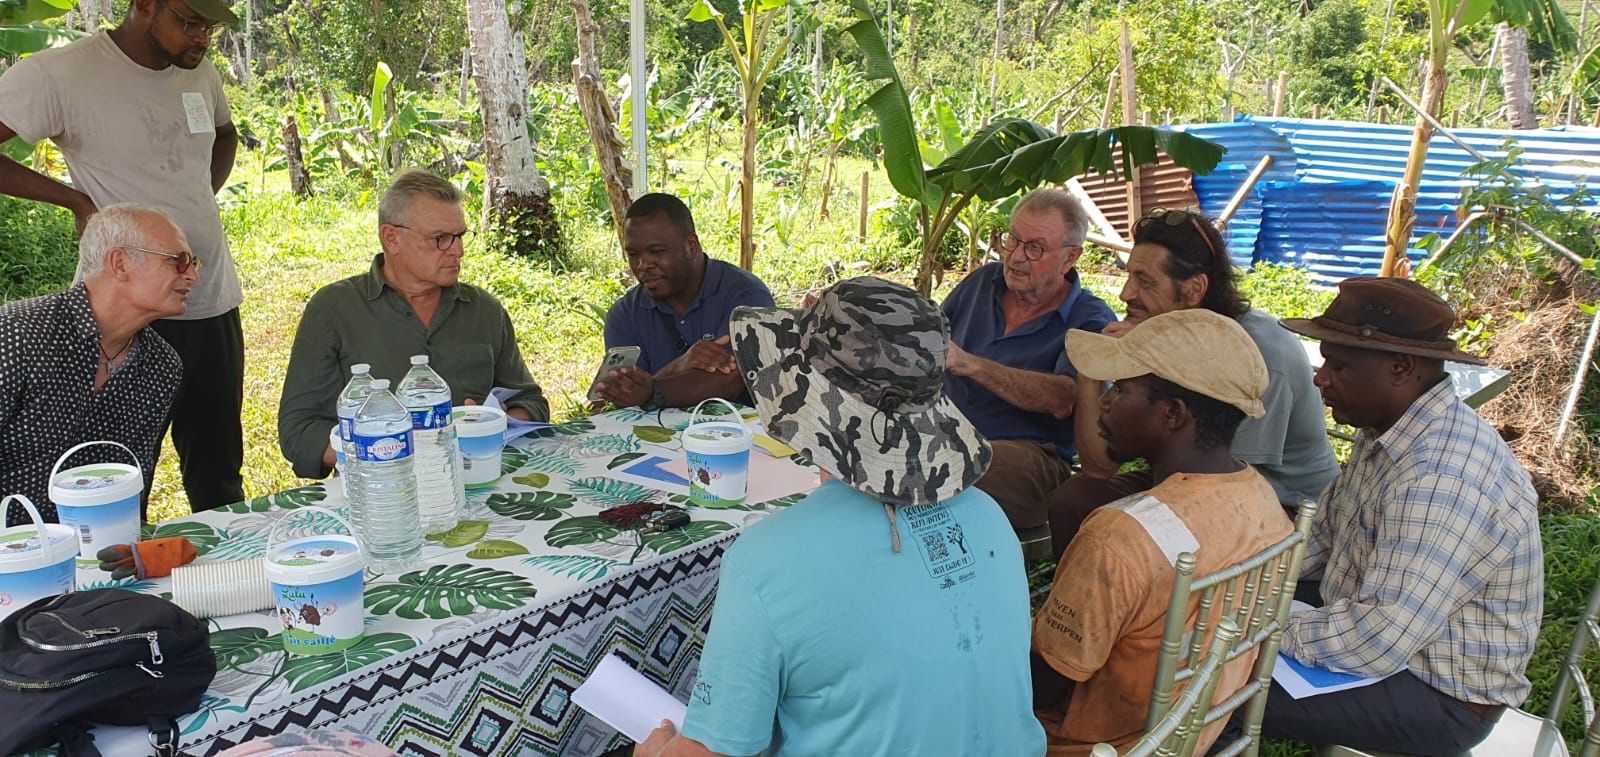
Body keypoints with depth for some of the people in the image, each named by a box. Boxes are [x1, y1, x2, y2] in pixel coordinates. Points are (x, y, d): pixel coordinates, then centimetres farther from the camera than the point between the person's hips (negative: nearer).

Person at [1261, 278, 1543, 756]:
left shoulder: (1441, 482, -32)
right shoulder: (1390, 430, 2)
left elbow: (1376, 641, -33)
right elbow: (1322, 535, 11)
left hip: (1439, 699, -9)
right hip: (1384, 629, 9)